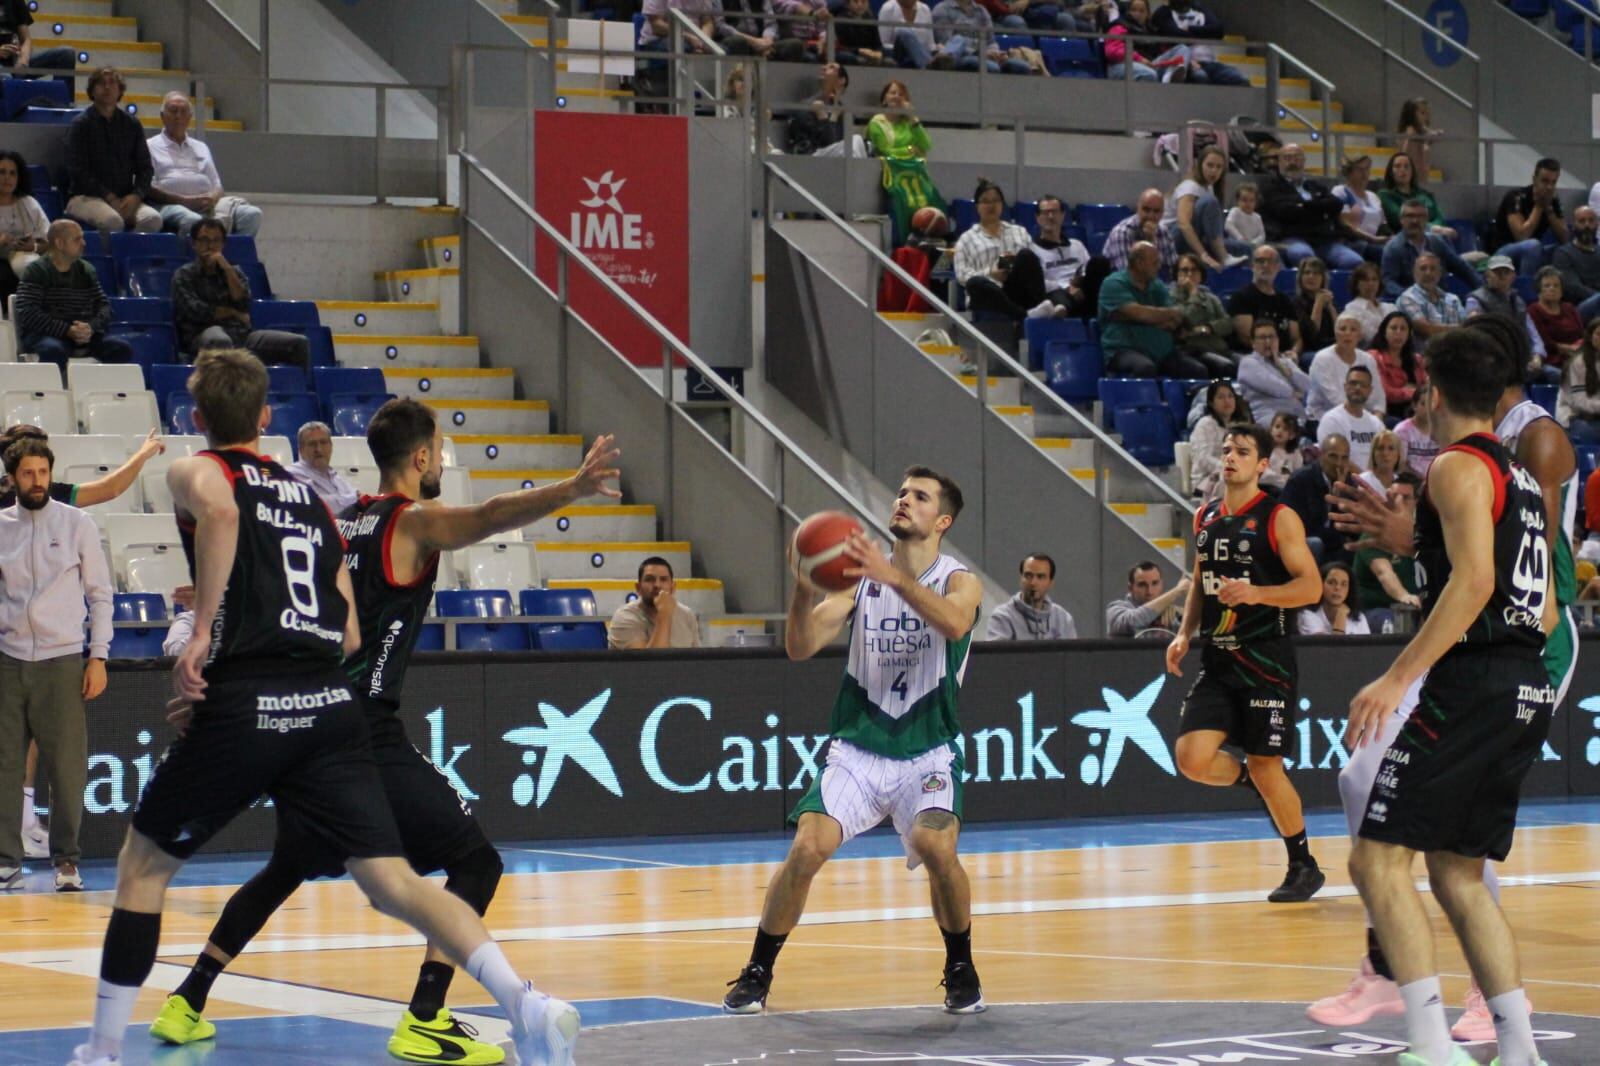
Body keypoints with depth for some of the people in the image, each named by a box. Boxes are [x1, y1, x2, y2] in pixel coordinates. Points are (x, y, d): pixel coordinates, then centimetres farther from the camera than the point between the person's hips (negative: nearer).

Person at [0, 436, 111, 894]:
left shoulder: (77, 524, 3)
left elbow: (99, 593, 5)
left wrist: (98, 657, -1)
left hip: (62, 662, -2)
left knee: (66, 766, -2)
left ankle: (66, 860, 7)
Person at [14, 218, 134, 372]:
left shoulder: (87, 271, 14)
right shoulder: (36, 271, -2)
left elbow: (104, 305, 9)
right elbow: (27, 314, -12)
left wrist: (91, 327, -15)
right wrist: (67, 330, -21)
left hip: (85, 335, 5)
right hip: (43, 335, -5)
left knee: (122, 349, -18)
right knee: (54, 351, -39)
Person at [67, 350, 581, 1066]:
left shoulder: (195, 471, 8)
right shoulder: (309, 497, 24)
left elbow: (219, 511, -19)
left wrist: (200, 637, -15)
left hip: (245, 710, -4)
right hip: (330, 705, 4)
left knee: (142, 866, 16)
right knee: (393, 883, -3)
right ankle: (525, 1003, -23)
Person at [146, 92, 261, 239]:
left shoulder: (201, 148, 29)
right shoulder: (150, 147, 14)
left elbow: (217, 186, 24)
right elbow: (148, 189, 0)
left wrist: (212, 198, -3)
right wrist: (185, 200, -13)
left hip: (206, 204, 5)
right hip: (171, 205, -5)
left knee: (252, 214, -22)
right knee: (192, 221, -42)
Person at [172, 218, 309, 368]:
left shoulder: (234, 272, 22)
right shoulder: (184, 275, 11)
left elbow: (243, 305, 5)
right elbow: (195, 311, -4)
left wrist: (227, 269, -1)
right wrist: (234, 314, 3)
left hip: (241, 333, 4)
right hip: (202, 334, -4)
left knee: (298, 343, -15)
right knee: (220, 341, -44)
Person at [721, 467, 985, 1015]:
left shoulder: (959, 582, -4)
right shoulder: (859, 576, 4)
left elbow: (954, 623, -29)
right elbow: (802, 646, -7)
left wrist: (893, 576, -42)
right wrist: (803, 587, -26)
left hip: (928, 753, -2)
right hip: (857, 748, 2)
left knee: (937, 848, -26)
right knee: (807, 848, -16)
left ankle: (961, 970, -1)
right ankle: (756, 973, 2)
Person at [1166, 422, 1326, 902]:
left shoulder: (1279, 518, -8)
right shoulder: (1205, 518, 11)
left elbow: (1311, 586, -12)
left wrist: (1255, 593, -26)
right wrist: (1185, 633, 9)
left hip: (1264, 660, -5)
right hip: (1217, 660, 5)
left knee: (1265, 765, -1)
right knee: (1192, 759, -10)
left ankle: (1304, 867, 17)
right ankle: (1250, 780, 23)